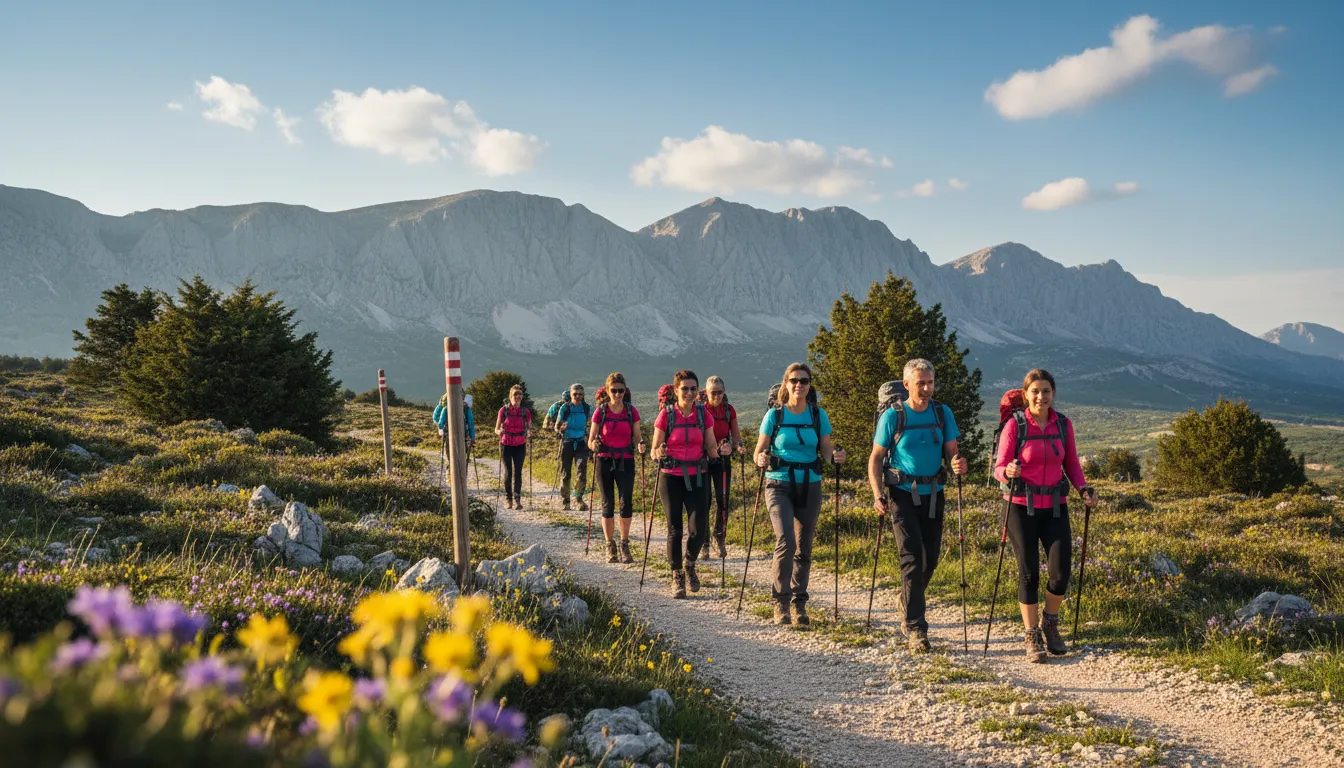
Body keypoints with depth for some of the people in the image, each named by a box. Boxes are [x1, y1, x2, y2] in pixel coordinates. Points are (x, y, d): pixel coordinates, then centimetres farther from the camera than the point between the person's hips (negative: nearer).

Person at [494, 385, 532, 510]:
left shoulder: (525, 412, 0)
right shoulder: (503, 410, -4)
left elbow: (529, 428, 8)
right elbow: (496, 429, 2)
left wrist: (529, 433, -15)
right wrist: (499, 431, -21)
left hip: (520, 446, 1)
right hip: (506, 445, -1)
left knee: (518, 472, -5)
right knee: (508, 472, 0)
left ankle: (517, 499, -4)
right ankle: (508, 498, 12)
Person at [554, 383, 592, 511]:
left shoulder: (587, 408, 1)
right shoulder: (564, 408, -2)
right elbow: (556, 427, 5)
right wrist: (561, 429, -18)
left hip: (581, 444, 0)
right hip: (567, 442, 0)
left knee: (582, 469, -16)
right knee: (565, 472, 3)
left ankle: (579, 498, -7)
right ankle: (565, 501, 14)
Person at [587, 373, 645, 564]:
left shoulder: (631, 411, 0)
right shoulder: (600, 412, -2)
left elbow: (636, 437, 6)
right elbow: (590, 442, 1)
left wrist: (640, 444, -17)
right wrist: (594, 445, -21)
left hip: (625, 462, 0)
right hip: (605, 462, 0)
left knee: (626, 503, -6)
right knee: (608, 504, 3)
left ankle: (624, 545, 10)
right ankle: (610, 546, 16)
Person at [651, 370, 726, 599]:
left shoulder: (704, 414, 3)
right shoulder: (666, 415, -4)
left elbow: (711, 449, 7)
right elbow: (654, 451, -1)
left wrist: (721, 450, -14)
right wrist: (658, 454, -23)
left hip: (697, 477, 2)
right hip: (671, 478, -1)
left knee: (699, 529, -6)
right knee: (675, 529, 2)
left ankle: (689, 564, 24)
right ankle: (677, 578, 17)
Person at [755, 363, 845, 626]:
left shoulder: (818, 415, 3)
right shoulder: (775, 414, -2)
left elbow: (826, 452, 5)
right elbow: (759, 451, 1)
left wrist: (835, 457, -17)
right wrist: (761, 460, -21)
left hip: (810, 486, 3)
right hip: (779, 485, -2)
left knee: (804, 548, 7)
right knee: (786, 542, -17)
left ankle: (800, 604, 20)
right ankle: (780, 600, -1)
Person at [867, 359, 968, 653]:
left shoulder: (942, 413, 3)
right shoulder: (893, 416, -6)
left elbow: (951, 449, 2)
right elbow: (876, 458, -3)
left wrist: (958, 463, -22)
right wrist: (878, 496, -15)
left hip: (933, 495, 4)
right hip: (902, 494, -4)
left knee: (930, 559, 9)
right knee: (913, 558, -12)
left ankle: (906, 602, 36)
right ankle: (915, 627, -6)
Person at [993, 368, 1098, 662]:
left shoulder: (1063, 424, 2)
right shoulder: (1015, 426, -8)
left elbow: (1071, 463, 11)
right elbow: (999, 468, -7)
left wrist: (1084, 488, -6)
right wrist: (1009, 471, -29)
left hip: (1055, 507, 3)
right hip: (1021, 507, -3)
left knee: (1060, 574, -3)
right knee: (1029, 573, 0)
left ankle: (1050, 623, 25)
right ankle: (1032, 637, 16)